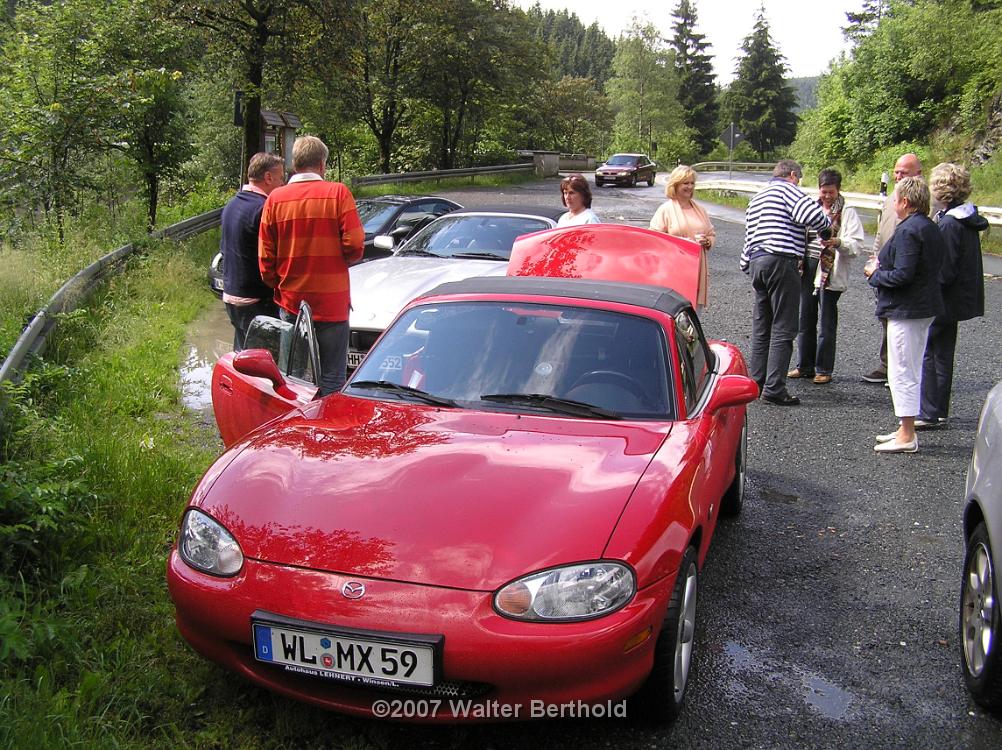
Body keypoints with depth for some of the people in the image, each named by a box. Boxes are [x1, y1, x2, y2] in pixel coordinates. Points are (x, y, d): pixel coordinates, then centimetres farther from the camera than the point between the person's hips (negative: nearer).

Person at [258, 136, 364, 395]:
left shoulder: (276, 198, 1)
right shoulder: (337, 193, -7)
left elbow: (265, 256, 3)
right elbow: (354, 247, -10)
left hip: (291, 303, 3)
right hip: (332, 302, -3)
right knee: (332, 380, 2)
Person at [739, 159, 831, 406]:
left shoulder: (756, 199, 23)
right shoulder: (787, 189, -3)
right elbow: (810, 214, -20)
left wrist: (748, 267, 30)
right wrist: (828, 225, -1)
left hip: (756, 262, 9)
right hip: (781, 262, -9)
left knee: (761, 326, 14)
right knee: (783, 327, -6)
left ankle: (756, 381, 17)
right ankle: (774, 388, -8)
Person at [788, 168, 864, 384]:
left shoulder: (847, 213, -3)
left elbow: (857, 244, -10)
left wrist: (838, 242, -29)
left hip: (831, 272, -5)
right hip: (808, 268, 5)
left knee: (827, 323, 1)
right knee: (805, 320, 11)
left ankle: (824, 369, 10)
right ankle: (805, 366, 22)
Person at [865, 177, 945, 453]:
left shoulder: (908, 231, -20)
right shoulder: (931, 228, 11)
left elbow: (903, 275, -25)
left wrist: (876, 274, -7)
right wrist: (884, 265, 11)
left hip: (906, 310, -10)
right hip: (925, 308, 10)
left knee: (901, 372, -4)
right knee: (912, 371, 17)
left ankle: (906, 436, 1)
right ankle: (907, 429, 26)